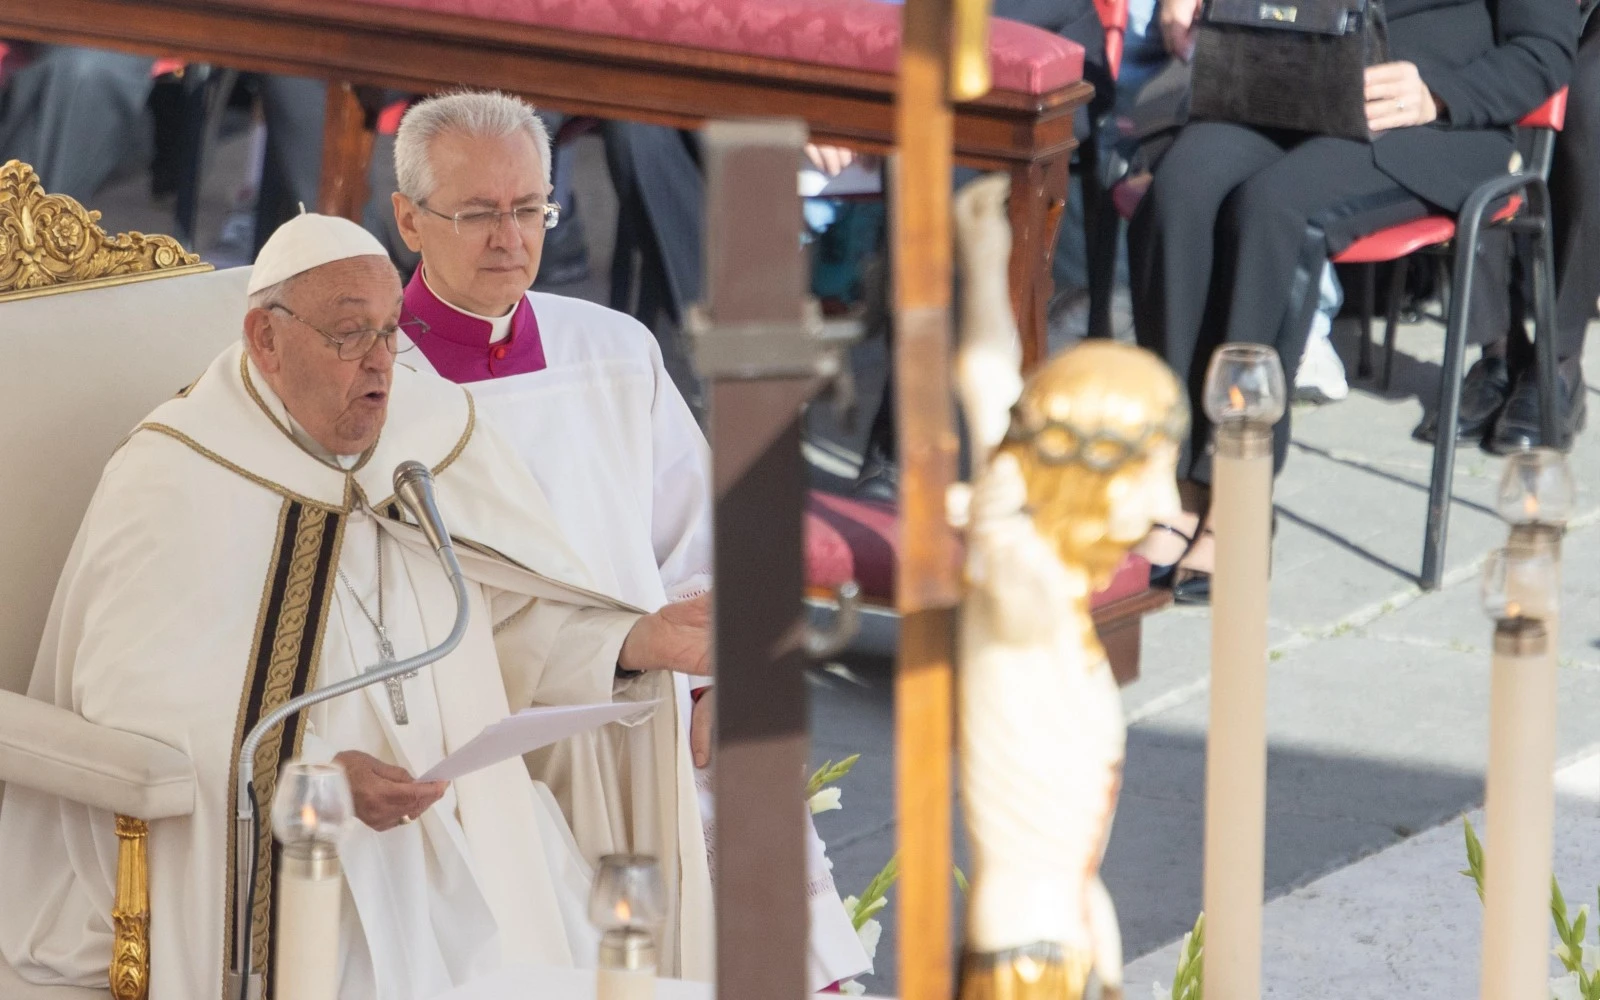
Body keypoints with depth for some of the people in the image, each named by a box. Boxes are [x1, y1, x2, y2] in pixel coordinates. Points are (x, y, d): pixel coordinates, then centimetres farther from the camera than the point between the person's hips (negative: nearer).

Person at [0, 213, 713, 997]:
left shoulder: (435, 430, 10)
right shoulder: (173, 480, -6)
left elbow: (518, 621, 11)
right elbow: (126, 693, -12)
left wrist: (642, 641, -9)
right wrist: (316, 774, -22)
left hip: (459, 823, 5)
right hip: (264, 838, -5)